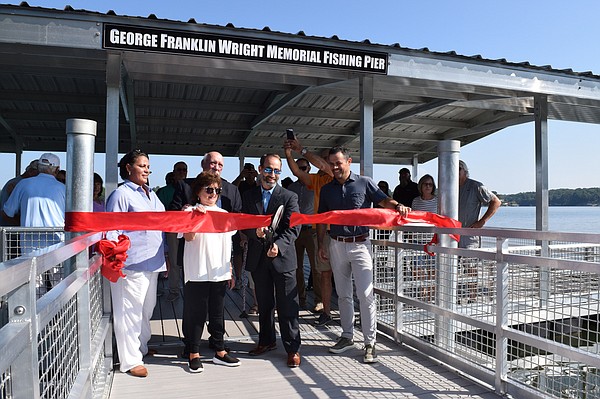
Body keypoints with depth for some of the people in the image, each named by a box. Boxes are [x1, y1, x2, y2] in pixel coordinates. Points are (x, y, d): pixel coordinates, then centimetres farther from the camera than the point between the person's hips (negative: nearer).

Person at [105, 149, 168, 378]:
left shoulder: (150, 194, 16)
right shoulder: (121, 194, -8)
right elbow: (112, 231, -11)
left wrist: (163, 255, 20)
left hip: (152, 261, 8)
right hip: (132, 263, -8)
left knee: (147, 308, 17)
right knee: (130, 310, -1)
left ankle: (141, 347, 33)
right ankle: (130, 360, 9)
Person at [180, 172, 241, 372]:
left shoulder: (224, 214, 12)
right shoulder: (190, 211, -2)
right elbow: (188, 237, -18)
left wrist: (230, 272, 16)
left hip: (219, 273, 4)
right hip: (197, 273, -4)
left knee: (217, 313, 13)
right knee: (196, 313, 4)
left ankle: (220, 351, 23)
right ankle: (194, 354, 17)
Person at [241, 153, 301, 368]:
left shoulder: (289, 197, -3)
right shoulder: (248, 196, 7)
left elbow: (293, 228, -10)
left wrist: (279, 244, -27)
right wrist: (255, 231, -16)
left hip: (283, 257, -3)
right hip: (258, 258, 4)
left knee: (287, 306, 2)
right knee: (264, 304, 18)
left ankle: (293, 348, 14)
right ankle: (266, 340, 34)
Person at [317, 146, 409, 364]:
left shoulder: (364, 183, 1)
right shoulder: (326, 189, 10)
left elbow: (384, 200, -4)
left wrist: (398, 206, -25)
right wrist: (321, 244, 8)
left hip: (360, 244, -4)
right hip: (336, 245, 4)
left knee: (366, 294, -6)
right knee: (343, 294, 12)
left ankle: (370, 342, 4)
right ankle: (347, 336, 25)